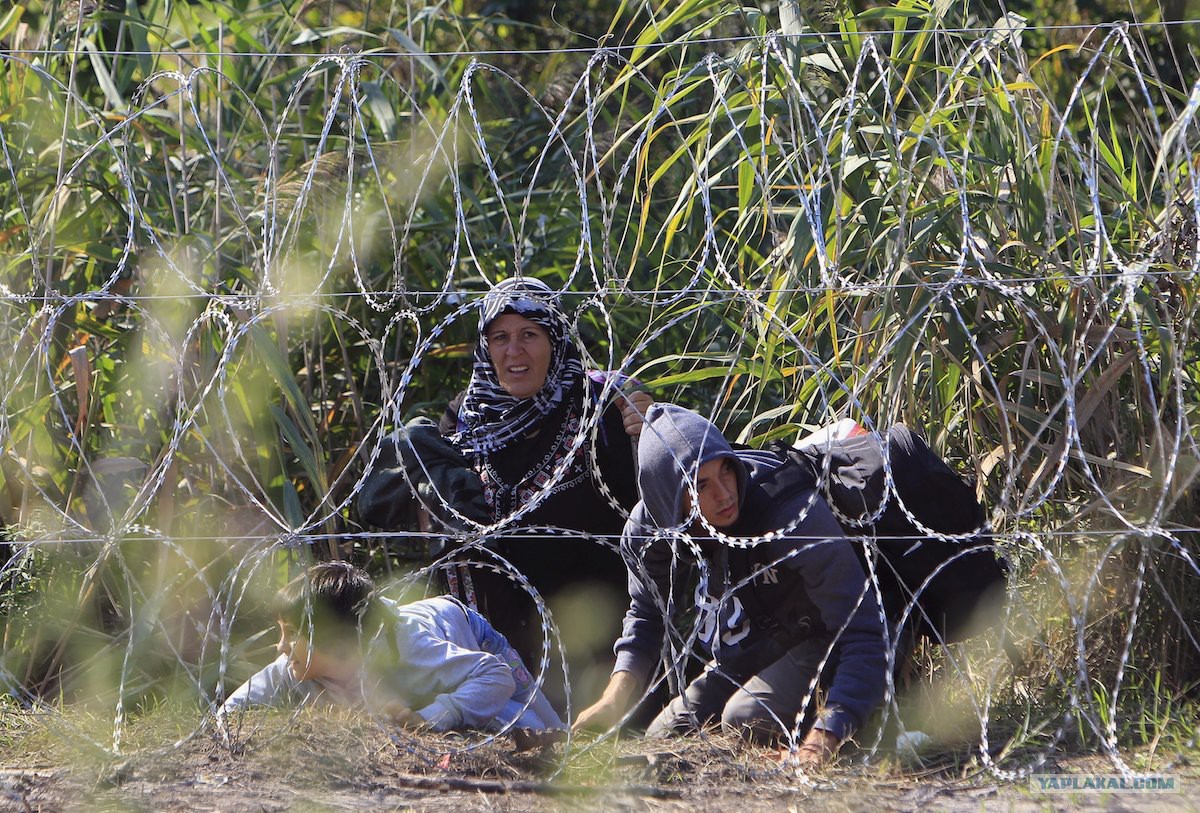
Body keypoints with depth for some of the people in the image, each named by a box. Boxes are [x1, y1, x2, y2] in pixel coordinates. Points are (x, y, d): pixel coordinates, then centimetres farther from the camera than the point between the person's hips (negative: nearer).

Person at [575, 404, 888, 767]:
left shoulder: (796, 515, -34)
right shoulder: (648, 530, -17)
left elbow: (862, 633, -39)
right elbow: (646, 614, 7)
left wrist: (825, 737, -52)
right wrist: (616, 698, -11)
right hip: (737, 662, 6)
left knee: (746, 718, -31)